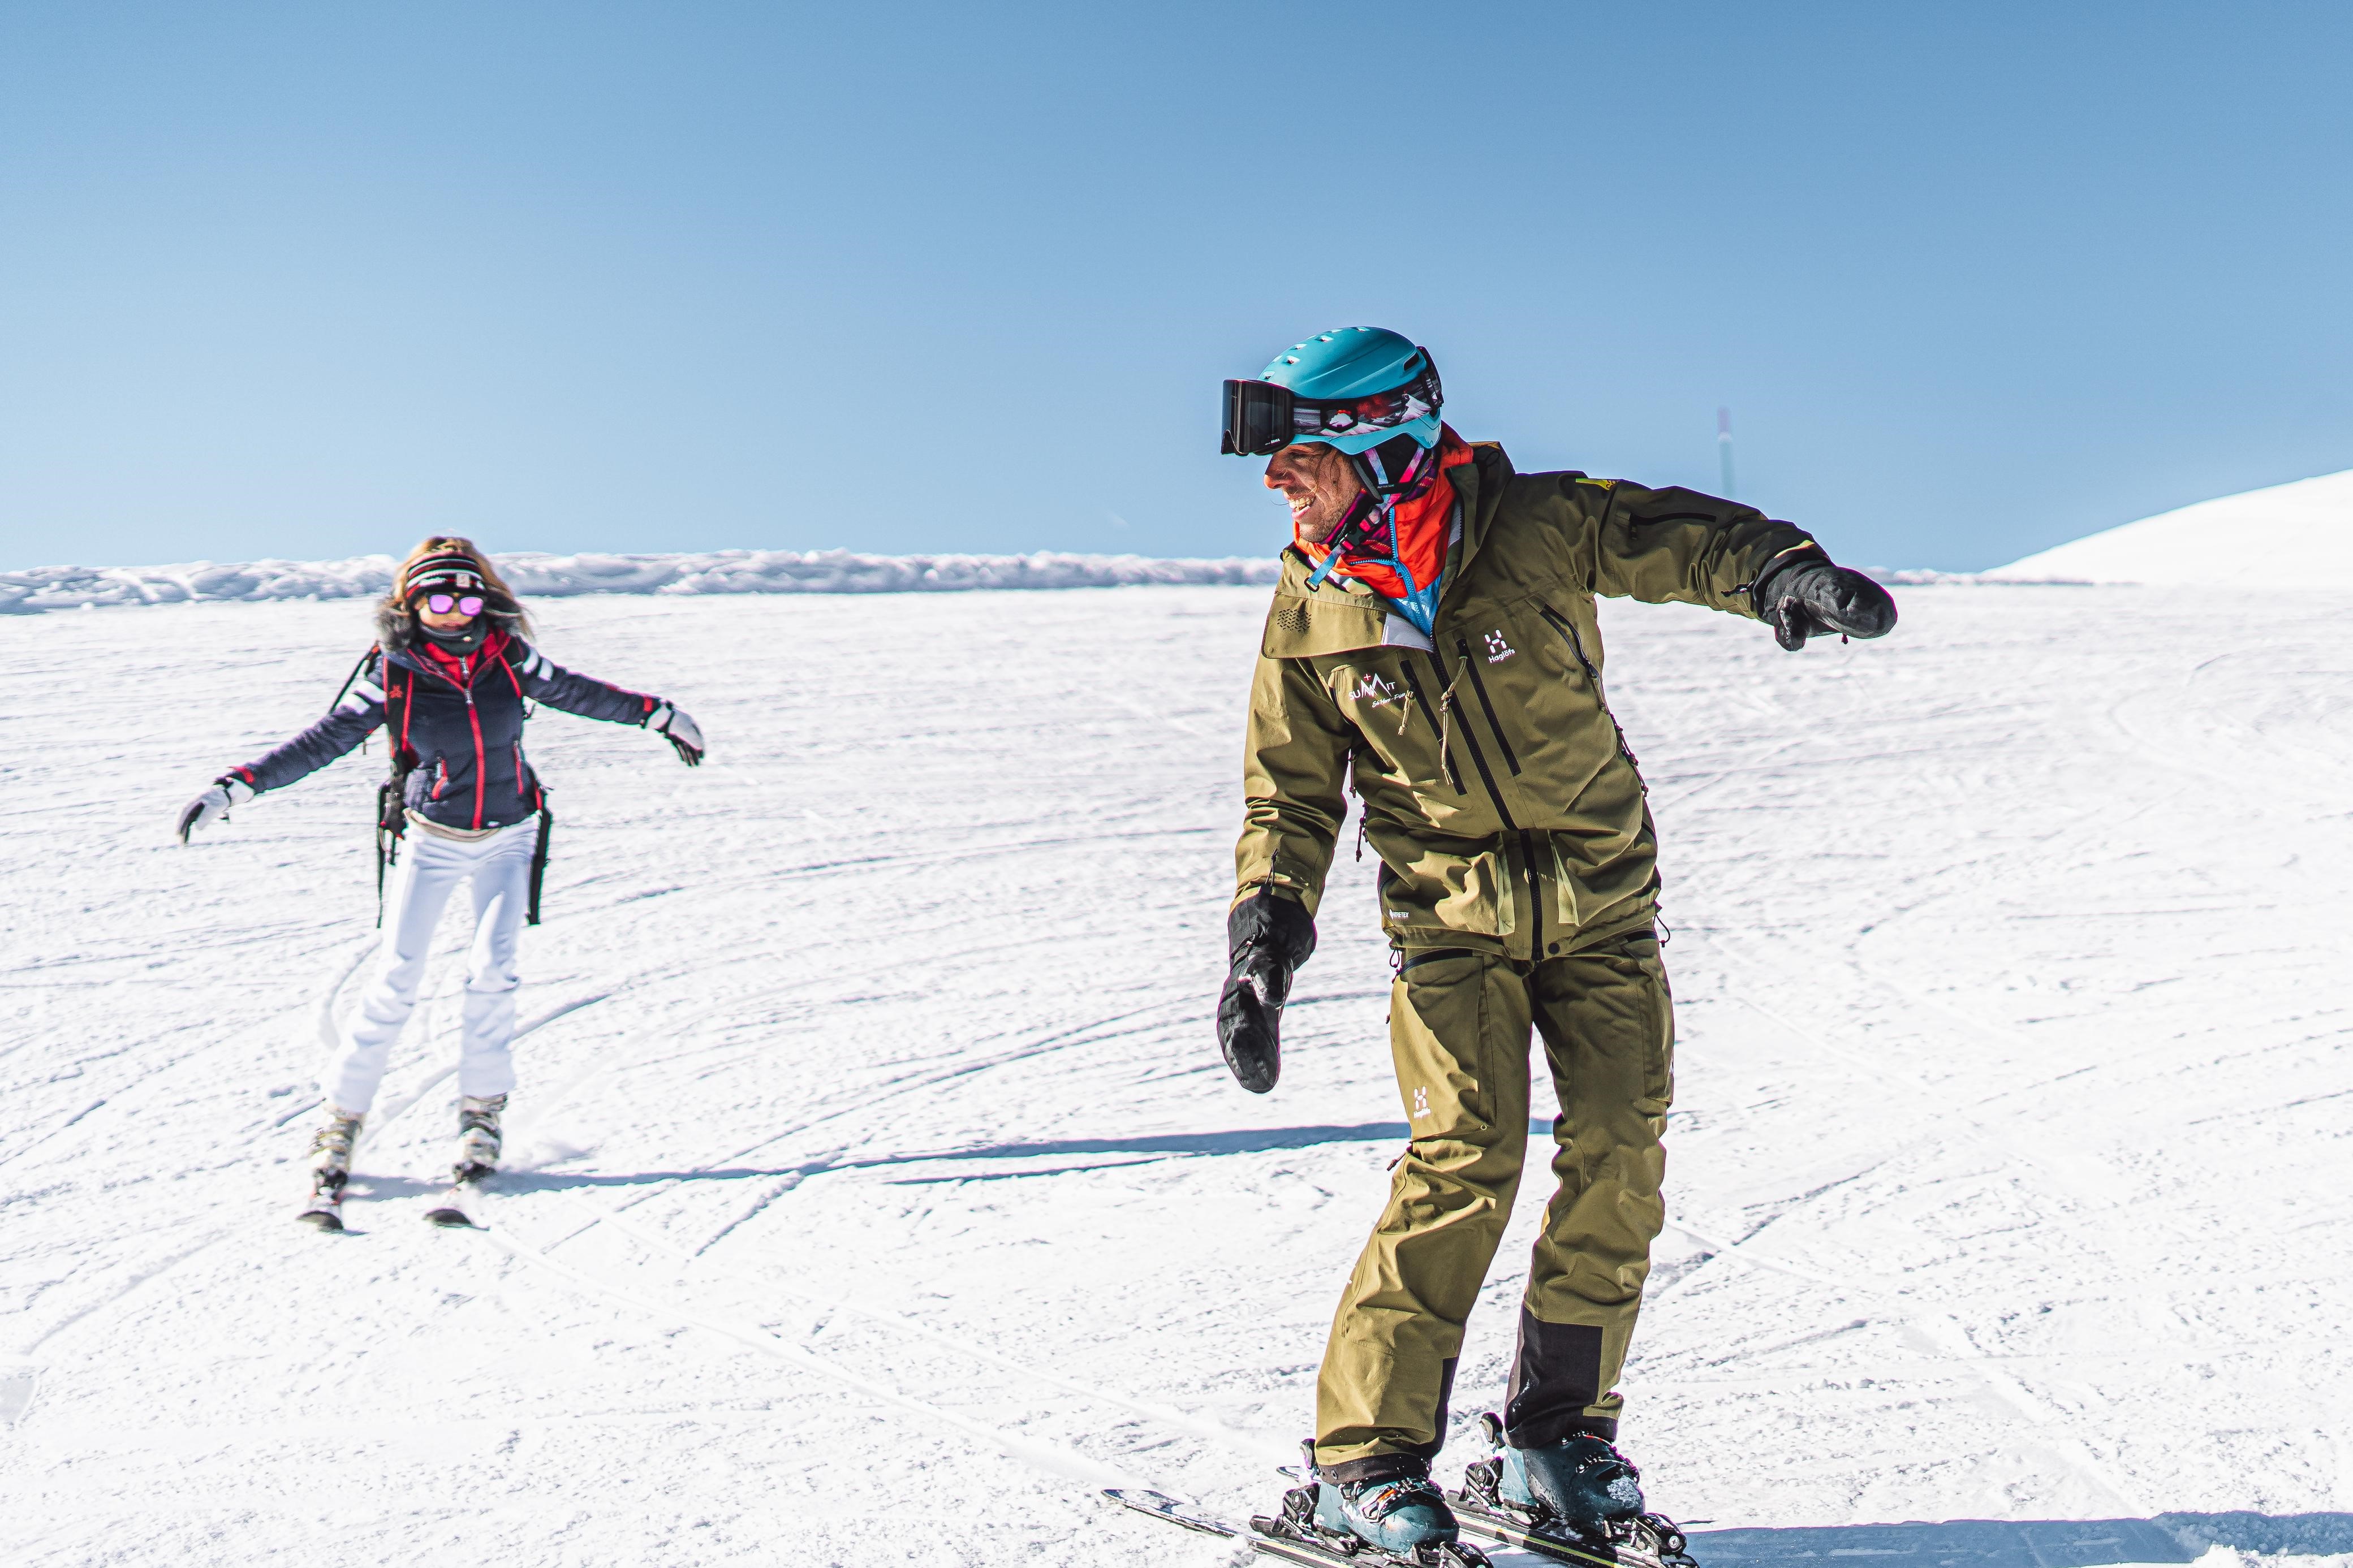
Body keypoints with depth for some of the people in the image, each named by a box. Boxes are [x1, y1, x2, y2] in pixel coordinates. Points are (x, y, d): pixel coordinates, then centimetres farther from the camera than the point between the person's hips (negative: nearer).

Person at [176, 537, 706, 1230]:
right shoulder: (392, 673, -13)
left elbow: (573, 691, 8)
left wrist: (658, 714, 17)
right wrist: (236, 786, -20)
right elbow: (323, 741, -12)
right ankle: (340, 1121, 4)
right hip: (431, 841, -1)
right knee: (396, 983, -7)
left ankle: (481, 1111, 7)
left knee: (493, 973, -9)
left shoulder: (507, 656, -8)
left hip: (509, 838, 2)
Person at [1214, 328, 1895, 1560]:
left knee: (1620, 1157, -2)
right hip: (1451, 918, 0)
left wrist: (1783, 575, -36)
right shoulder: (1311, 615, -3)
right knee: (1463, 1159, -14)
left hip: (1600, 901, 1)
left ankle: (1556, 1433, 14)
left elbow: (1676, 537, -14)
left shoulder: (1531, 528, -10)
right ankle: (1364, 1457, -4)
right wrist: (1263, 940, -9)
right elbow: (1291, 799, 3)